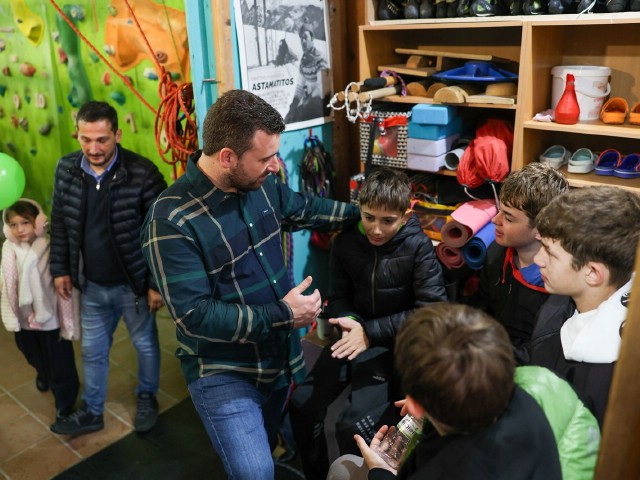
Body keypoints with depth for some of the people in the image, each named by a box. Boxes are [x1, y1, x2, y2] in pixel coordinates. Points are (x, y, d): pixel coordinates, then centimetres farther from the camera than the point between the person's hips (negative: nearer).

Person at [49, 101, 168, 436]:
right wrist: (60, 269, 6)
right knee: (92, 351, 20)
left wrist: (158, 283, -14)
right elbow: (59, 223, 7)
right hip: (92, 285, 4)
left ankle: (147, 399, 43)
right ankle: (91, 412, 40)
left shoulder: (142, 173, -21)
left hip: (134, 284, -4)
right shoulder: (66, 169, -6)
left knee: (145, 345, 17)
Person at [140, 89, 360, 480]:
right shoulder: (172, 220, -26)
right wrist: (284, 315, -23)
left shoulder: (261, 183, -6)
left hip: (279, 359, 7)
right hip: (223, 374, -6)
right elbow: (195, 317, -26)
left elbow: (304, 209, 15)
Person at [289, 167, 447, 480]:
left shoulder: (418, 247, -14)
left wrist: (371, 331, -23)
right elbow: (339, 296, 6)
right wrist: (350, 322, -18)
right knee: (302, 405, -5)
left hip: (395, 344, -4)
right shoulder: (345, 243, -1)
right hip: (355, 334, 5)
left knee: (354, 426, -20)